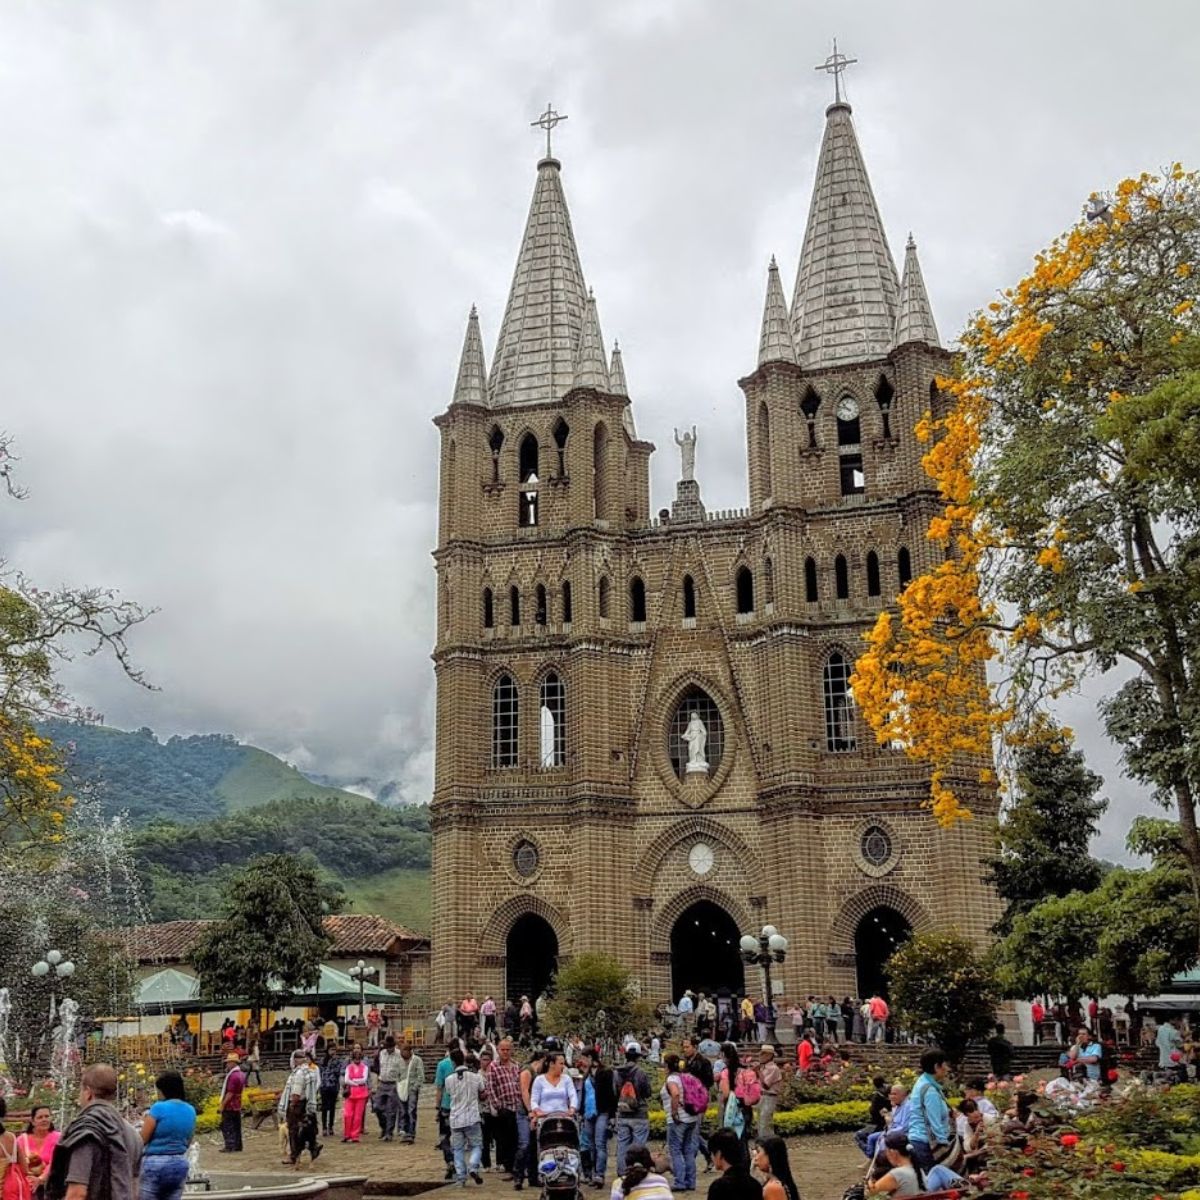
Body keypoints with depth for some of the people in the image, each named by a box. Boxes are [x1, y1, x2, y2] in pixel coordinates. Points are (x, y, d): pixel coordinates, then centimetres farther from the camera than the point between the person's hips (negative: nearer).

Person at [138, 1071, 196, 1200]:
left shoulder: (159, 1108, -12)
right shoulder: (190, 1111, 7)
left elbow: (142, 1140, -8)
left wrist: (146, 1122, 9)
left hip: (155, 1163, -6)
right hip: (179, 1163, 6)